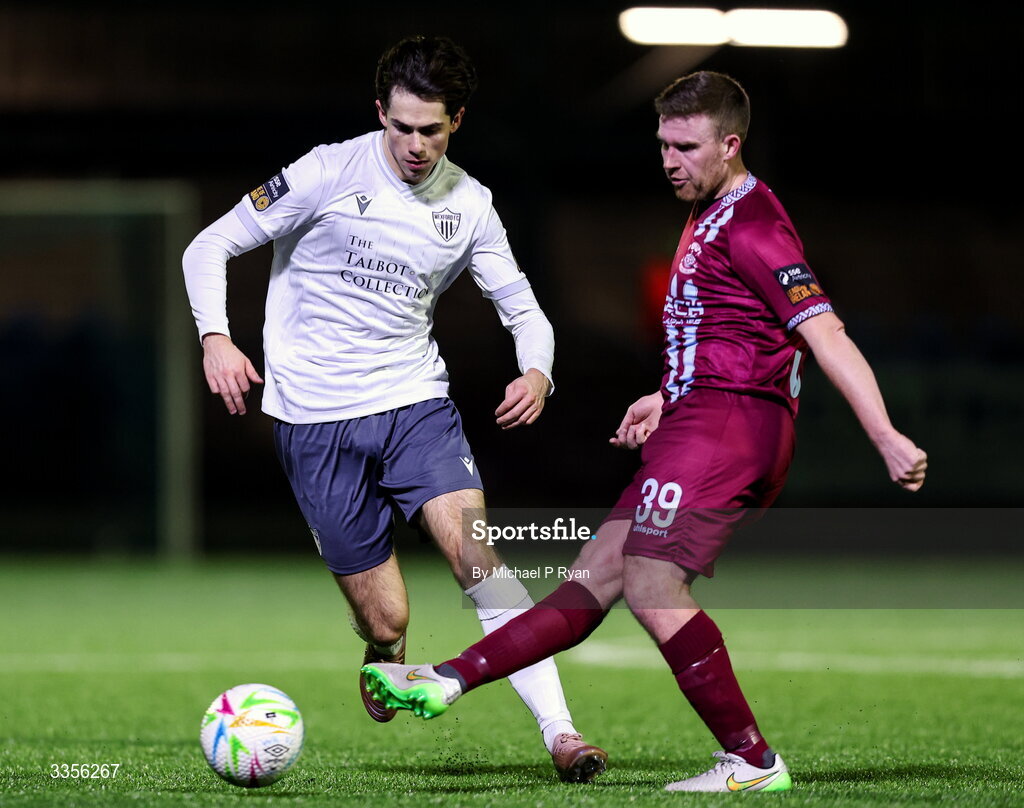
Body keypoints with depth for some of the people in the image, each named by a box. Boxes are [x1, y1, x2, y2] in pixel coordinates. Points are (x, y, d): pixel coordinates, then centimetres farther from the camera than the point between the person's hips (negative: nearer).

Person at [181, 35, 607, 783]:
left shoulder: (469, 204, 4)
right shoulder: (330, 174, -7)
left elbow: (523, 308, 11)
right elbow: (210, 247, -2)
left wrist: (538, 371, -12)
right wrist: (216, 337, -19)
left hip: (417, 403, 2)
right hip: (317, 419, -2)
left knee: (475, 550, -22)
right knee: (388, 621, -5)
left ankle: (560, 731, -24)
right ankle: (382, 655, 34)